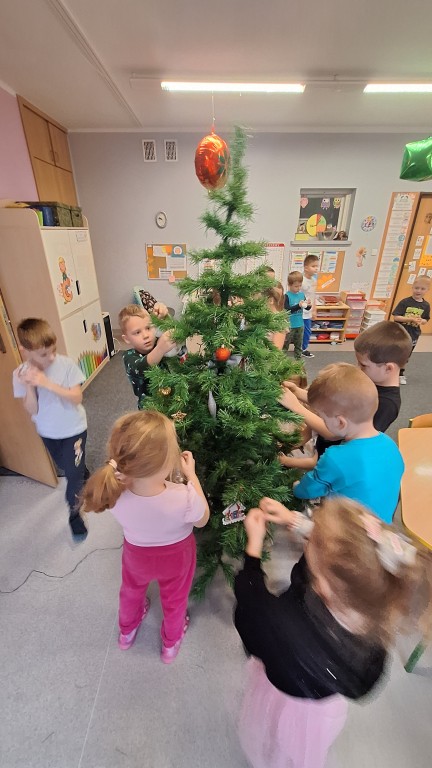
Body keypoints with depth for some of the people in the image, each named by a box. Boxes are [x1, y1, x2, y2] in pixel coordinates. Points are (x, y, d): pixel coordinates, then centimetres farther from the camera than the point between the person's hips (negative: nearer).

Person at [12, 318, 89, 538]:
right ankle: (84, 473, 59)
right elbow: (32, 410, -14)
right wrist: (29, 387, -31)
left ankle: (74, 512, 28)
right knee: (67, 467, 25)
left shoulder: (66, 364, -21)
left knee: (73, 471, 2)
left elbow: (77, 398, -24)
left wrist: (47, 383, -34)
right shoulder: (20, 374, -15)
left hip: (73, 428, -3)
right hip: (48, 432, 3)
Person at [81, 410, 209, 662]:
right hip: (176, 556, -1)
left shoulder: (114, 491, -36)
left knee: (132, 590, 36)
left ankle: (127, 631, 67)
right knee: (174, 599, 32)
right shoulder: (184, 498, -43)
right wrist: (191, 474, -18)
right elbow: (202, 520, -18)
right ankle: (171, 642, 62)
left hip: (137, 554, 2)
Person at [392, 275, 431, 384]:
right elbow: (396, 317, -16)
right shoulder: (405, 302, -12)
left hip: (413, 335, 4)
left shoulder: (426, 305, 0)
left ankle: (401, 374, 32)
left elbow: (425, 320, 10)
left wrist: (421, 321, -13)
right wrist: (411, 319, -24)